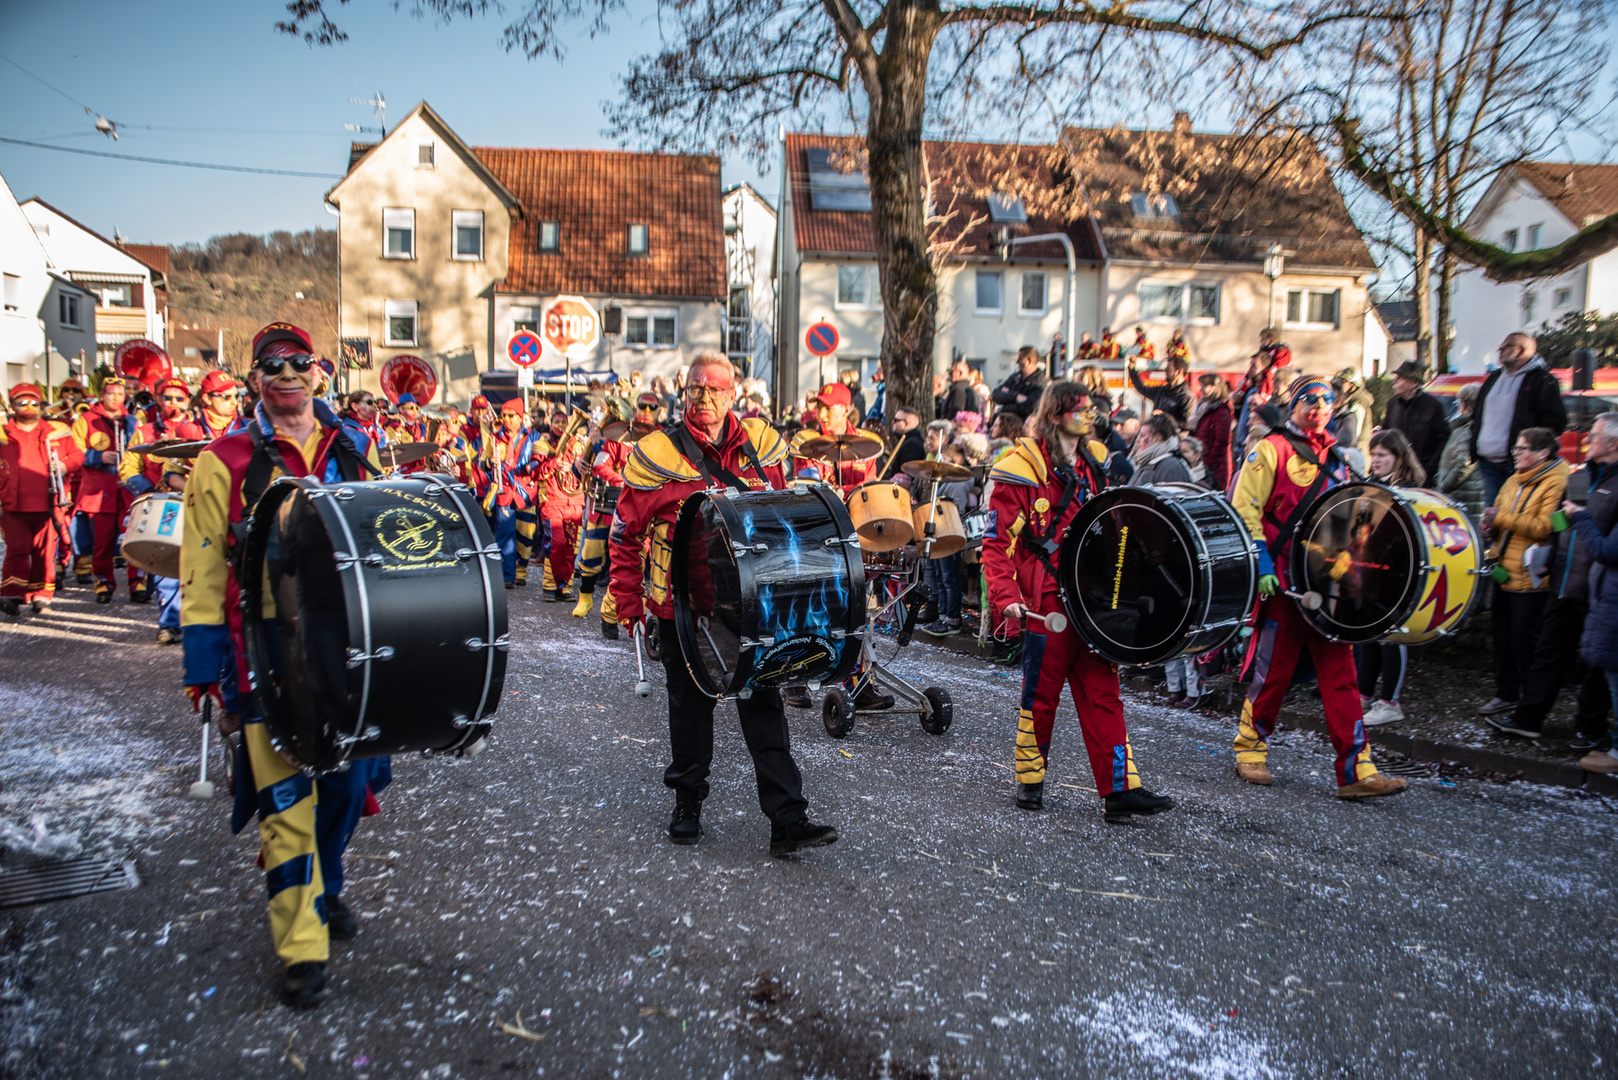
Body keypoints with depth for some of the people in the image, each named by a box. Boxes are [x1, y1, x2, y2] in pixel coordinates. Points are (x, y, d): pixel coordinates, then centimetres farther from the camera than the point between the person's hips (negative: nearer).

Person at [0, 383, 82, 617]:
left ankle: (42, 594, 14)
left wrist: (65, 465, -10)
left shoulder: (57, 431, 9)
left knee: (45, 551, 5)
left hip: (47, 504, 0)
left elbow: (77, 454, 11)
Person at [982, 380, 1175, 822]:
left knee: (1103, 692, 6)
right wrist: (1006, 596, -20)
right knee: (1042, 692, 4)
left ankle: (1120, 789, 9)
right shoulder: (1021, 471, -7)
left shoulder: (1094, 465, 13)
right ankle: (1030, 780, 21)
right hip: (1046, 603, -6)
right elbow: (997, 541, -10)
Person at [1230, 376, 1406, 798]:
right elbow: (1245, 511, -10)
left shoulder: (1334, 459, 17)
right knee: (1273, 669, 2)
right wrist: (1262, 566, -18)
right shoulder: (1271, 450, -3)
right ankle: (1250, 748, 21)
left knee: (1340, 673, 2)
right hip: (1284, 582, -6)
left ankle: (1356, 771, 3)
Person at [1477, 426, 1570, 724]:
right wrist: (1491, 525, 3)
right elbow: (1499, 516, 25)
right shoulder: (1514, 481, 15)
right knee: (1503, 635, 16)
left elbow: (1546, 527, -22)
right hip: (1505, 575, 8)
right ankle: (1505, 696, 29)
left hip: (1530, 579, -8)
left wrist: (1502, 518, -21)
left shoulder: (1556, 484, -11)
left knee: (1524, 641, -4)